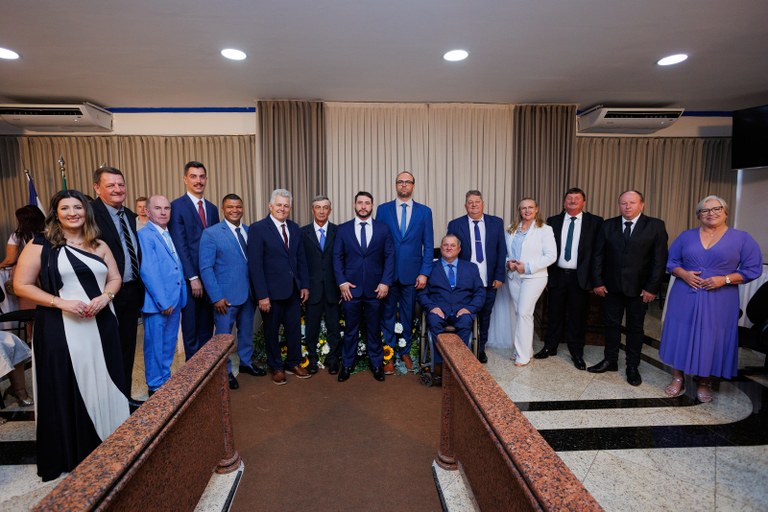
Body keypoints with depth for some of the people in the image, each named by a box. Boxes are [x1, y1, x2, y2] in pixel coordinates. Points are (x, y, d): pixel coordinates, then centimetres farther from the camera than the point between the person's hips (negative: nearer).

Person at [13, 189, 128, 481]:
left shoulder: (99, 246, 10)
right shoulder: (40, 246, -1)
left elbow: (115, 278, 11)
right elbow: (22, 285, -3)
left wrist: (105, 297, -10)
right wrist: (61, 303, -16)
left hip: (101, 326, 3)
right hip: (61, 329, -3)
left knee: (103, 383, 9)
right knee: (67, 388, 5)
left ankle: (108, 444, 26)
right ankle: (71, 452, 21)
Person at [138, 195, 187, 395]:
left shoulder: (170, 234, 12)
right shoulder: (145, 235, -12)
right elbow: (148, 272, -17)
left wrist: (180, 297, 8)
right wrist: (163, 302, -17)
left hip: (174, 300, 7)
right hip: (157, 303, -7)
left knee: (169, 343, 17)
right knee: (155, 345, 6)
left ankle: (165, 379, 32)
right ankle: (155, 386, 19)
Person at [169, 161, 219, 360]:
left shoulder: (212, 208, 12)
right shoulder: (177, 206, -6)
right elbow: (180, 245, -11)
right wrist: (193, 277, -14)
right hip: (189, 277, -5)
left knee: (207, 325, 13)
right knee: (191, 326, 7)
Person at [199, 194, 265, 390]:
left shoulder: (250, 231, 5)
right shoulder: (211, 233, -8)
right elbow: (206, 268, -11)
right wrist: (216, 297, -16)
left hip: (249, 293, 5)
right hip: (226, 296, -4)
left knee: (247, 332, 19)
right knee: (224, 335, 8)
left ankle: (246, 363, 38)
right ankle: (225, 372, 26)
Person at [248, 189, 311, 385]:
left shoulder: (295, 228, 6)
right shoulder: (258, 228, -11)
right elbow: (255, 264, -15)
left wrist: (304, 285, 5)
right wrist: (262, 295, -17)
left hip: (293, 290, 5)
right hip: (271, 291, -5)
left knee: (294, 328, 14)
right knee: (272, 331, 12)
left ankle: (293, 363, 32)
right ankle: (276, 367, 30)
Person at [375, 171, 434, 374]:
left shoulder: (424, 211, 4)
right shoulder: (383, 209, 4)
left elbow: (428, 245, 2)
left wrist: (424, 273, -6)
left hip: (412, 273, 0)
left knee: (408, 315, 11)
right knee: (388, 315, 8)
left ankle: (405, 352, 27)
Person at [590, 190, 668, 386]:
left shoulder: (655, 226, -4)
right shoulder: (608, 225, 2)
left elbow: (660, 259, -6)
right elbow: (598, 255, 3)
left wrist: (652, 288, -10)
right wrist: (597, 281, -3)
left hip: (639, 288, -2)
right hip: (612, 286, 2)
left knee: (635, 327, 10)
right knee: (611, 324, 10)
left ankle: (632, 366, 22)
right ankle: (610, 360, 24)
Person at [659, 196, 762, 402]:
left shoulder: (742, 238, 2)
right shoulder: (686, 236, 7)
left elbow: (753, 269, 0)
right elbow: (671, 261, 9)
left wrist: (724, 279, -13)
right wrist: (683, 274, -11)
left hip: (719, 301, -1)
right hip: (685, 298, 1)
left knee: (711, 339, 5)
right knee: (681, 336, 4)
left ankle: (704, 383, 21)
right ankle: (677, 379, 16)